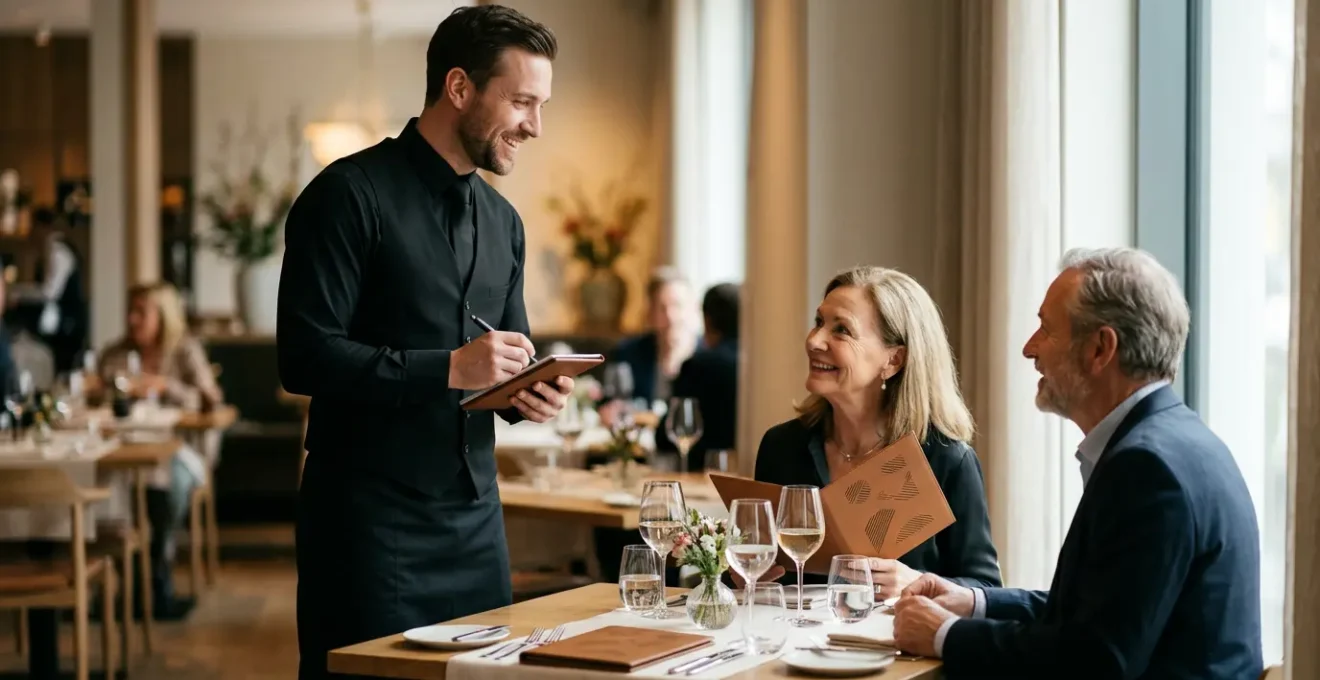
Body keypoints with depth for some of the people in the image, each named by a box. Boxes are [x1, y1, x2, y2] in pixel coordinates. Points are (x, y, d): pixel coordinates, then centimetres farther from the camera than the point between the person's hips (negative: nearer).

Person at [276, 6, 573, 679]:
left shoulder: (503, 220, 14)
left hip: (475, 519, 7)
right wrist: (448, 369, -21)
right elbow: (304, 357, -17)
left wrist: (528, 394, -2)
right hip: (371, 523, -7)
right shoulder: (351, 195, -10)